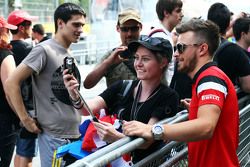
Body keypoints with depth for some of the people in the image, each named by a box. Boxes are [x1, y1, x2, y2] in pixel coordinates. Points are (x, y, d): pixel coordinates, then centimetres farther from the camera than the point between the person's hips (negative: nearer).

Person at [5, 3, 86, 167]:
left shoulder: (69, 54, 12)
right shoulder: (44, 50, -13)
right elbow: (11, 82, -17)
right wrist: (25, 119, -16)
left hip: (75, 132, 8)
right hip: (54, 135, -8)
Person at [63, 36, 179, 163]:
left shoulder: (168, 97, -5)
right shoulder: (121, 87, 5)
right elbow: (88, 109, -6)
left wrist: (117, 137, -31)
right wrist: (75, 96, -26)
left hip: (141, 162, -3)